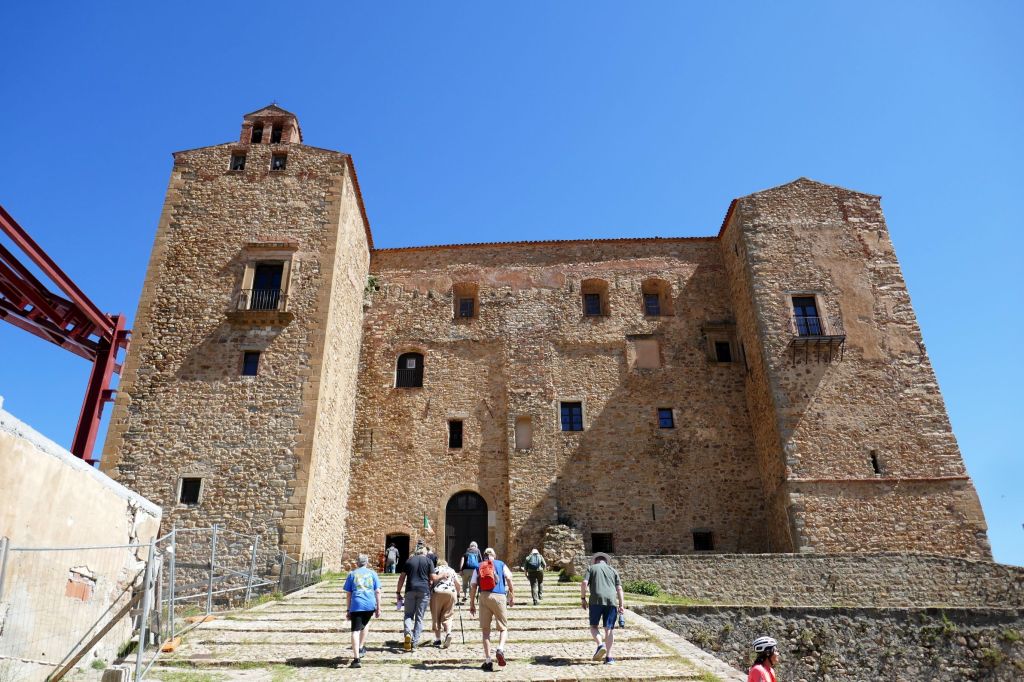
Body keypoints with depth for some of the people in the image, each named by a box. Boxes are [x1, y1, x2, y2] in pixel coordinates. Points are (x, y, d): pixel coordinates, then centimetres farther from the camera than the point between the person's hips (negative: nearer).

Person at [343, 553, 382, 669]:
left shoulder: (352, 574, 12)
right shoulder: (372, 573, 12)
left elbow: (348, 594, 9)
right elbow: (377, 591, 7)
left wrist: (348, 609, 15)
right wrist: (378, 608, 12)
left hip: (356, 605, -1)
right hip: (370, 604, 1)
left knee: (355, 631, -1)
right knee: (366, 623, 29)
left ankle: (356, 659, -9)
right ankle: (361, 647, 28)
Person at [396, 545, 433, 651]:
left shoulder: (409, 561, 10)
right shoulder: (428, 561, 6)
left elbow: (402, 577, 8)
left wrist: (398, 592, 13)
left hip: (410, 590, 1)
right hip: (424, 591, -1)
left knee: (408, 614, 9)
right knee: (419, 617, 7)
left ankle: (408, 633, -18)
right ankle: (415, 643, 3)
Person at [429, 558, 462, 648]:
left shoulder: (435, 569, 18)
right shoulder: (452, 570, 25)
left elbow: (431, 581, 2)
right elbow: (458, 585, 18)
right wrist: (457, 592, 34)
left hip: (438, 592, -2)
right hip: (451, 592, 2)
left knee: (436, 617, 11)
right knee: (447, 616, 7)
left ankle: (438, 639, 9)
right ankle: (448, 633, -17)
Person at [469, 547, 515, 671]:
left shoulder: (478, 567, 14)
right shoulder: (501, 564, 13)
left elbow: (473, 586, 7)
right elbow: (509, 579, 0)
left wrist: (472, 603, 11)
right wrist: (512, 596, 5)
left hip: (484, 597, 1)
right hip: (499, 596, -1)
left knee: (486, 629, 11)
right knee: (503, 628, 12)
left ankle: (488, 661, 7)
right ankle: (500, 649, -16)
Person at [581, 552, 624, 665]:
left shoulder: (591, 568, 13)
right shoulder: (613, 570, 20)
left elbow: (584, 583, -1)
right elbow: (619, 589, 11)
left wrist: (583, 598, 8)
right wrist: (620, 605, 11)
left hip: (596, 600, -2)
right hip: (611, 601, 2)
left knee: (593, 626, 12)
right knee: (609, 629, 7)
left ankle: (600, 645, -11)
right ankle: (608, 657, 3)